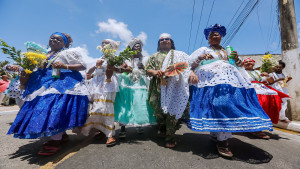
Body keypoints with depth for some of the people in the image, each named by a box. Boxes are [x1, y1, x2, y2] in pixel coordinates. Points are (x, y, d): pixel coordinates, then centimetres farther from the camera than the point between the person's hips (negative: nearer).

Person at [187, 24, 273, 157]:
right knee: (219, 104, -21)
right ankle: (222, 141, -15)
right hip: (211, 79, -5)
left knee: (230, 104, -7)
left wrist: (236, 59, 8)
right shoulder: (203, 49, 15)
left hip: (230, 79, 6)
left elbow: (239, 65, 30)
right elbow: (190, 62, 5)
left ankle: (215, 134, 5)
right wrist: (201, 57, -13)